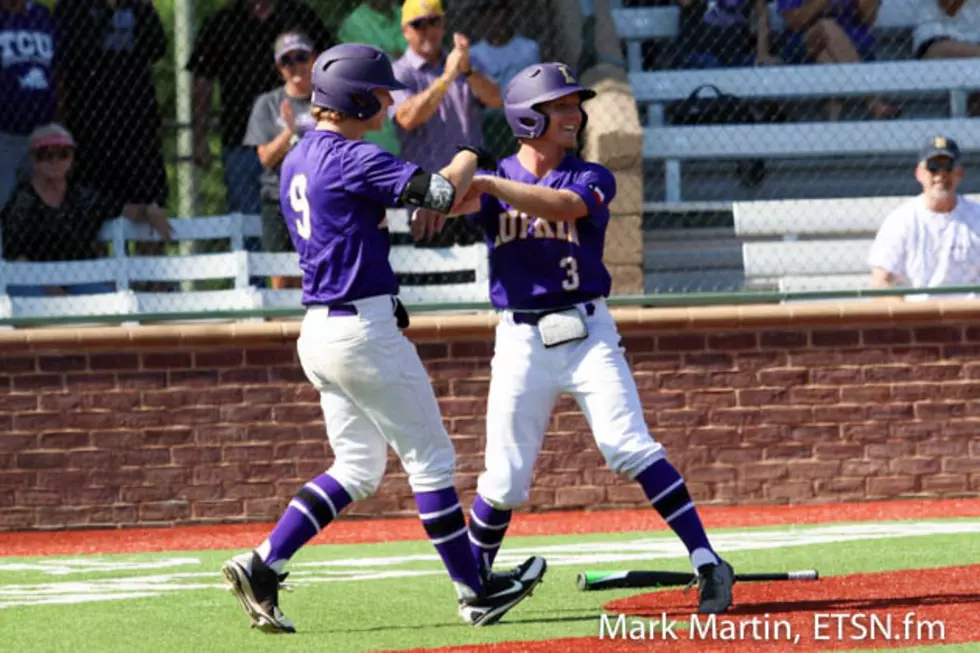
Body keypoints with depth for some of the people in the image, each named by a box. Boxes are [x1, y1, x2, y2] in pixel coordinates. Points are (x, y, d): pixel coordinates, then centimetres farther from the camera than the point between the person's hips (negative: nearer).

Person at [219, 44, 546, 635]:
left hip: (319, 331, 9)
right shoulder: (355, 160, -16)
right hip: (365, 331, -9)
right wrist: (470, 156, 0)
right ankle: (475, 592, 8)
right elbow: (441, 193, -19)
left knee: (358, 469, 14)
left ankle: (262, 565, 3)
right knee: (431, 458, 1)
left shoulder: (298, 160, 13)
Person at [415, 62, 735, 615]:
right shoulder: (496, 180, 7)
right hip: (521, 341, 1)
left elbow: (563, 205, -21)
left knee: (630, 447, -16)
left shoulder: (592, 179, 2)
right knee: (505, 479, 1)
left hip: (587, 333, -1)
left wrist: (488, 184, -33)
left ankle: (708, 564, -15)